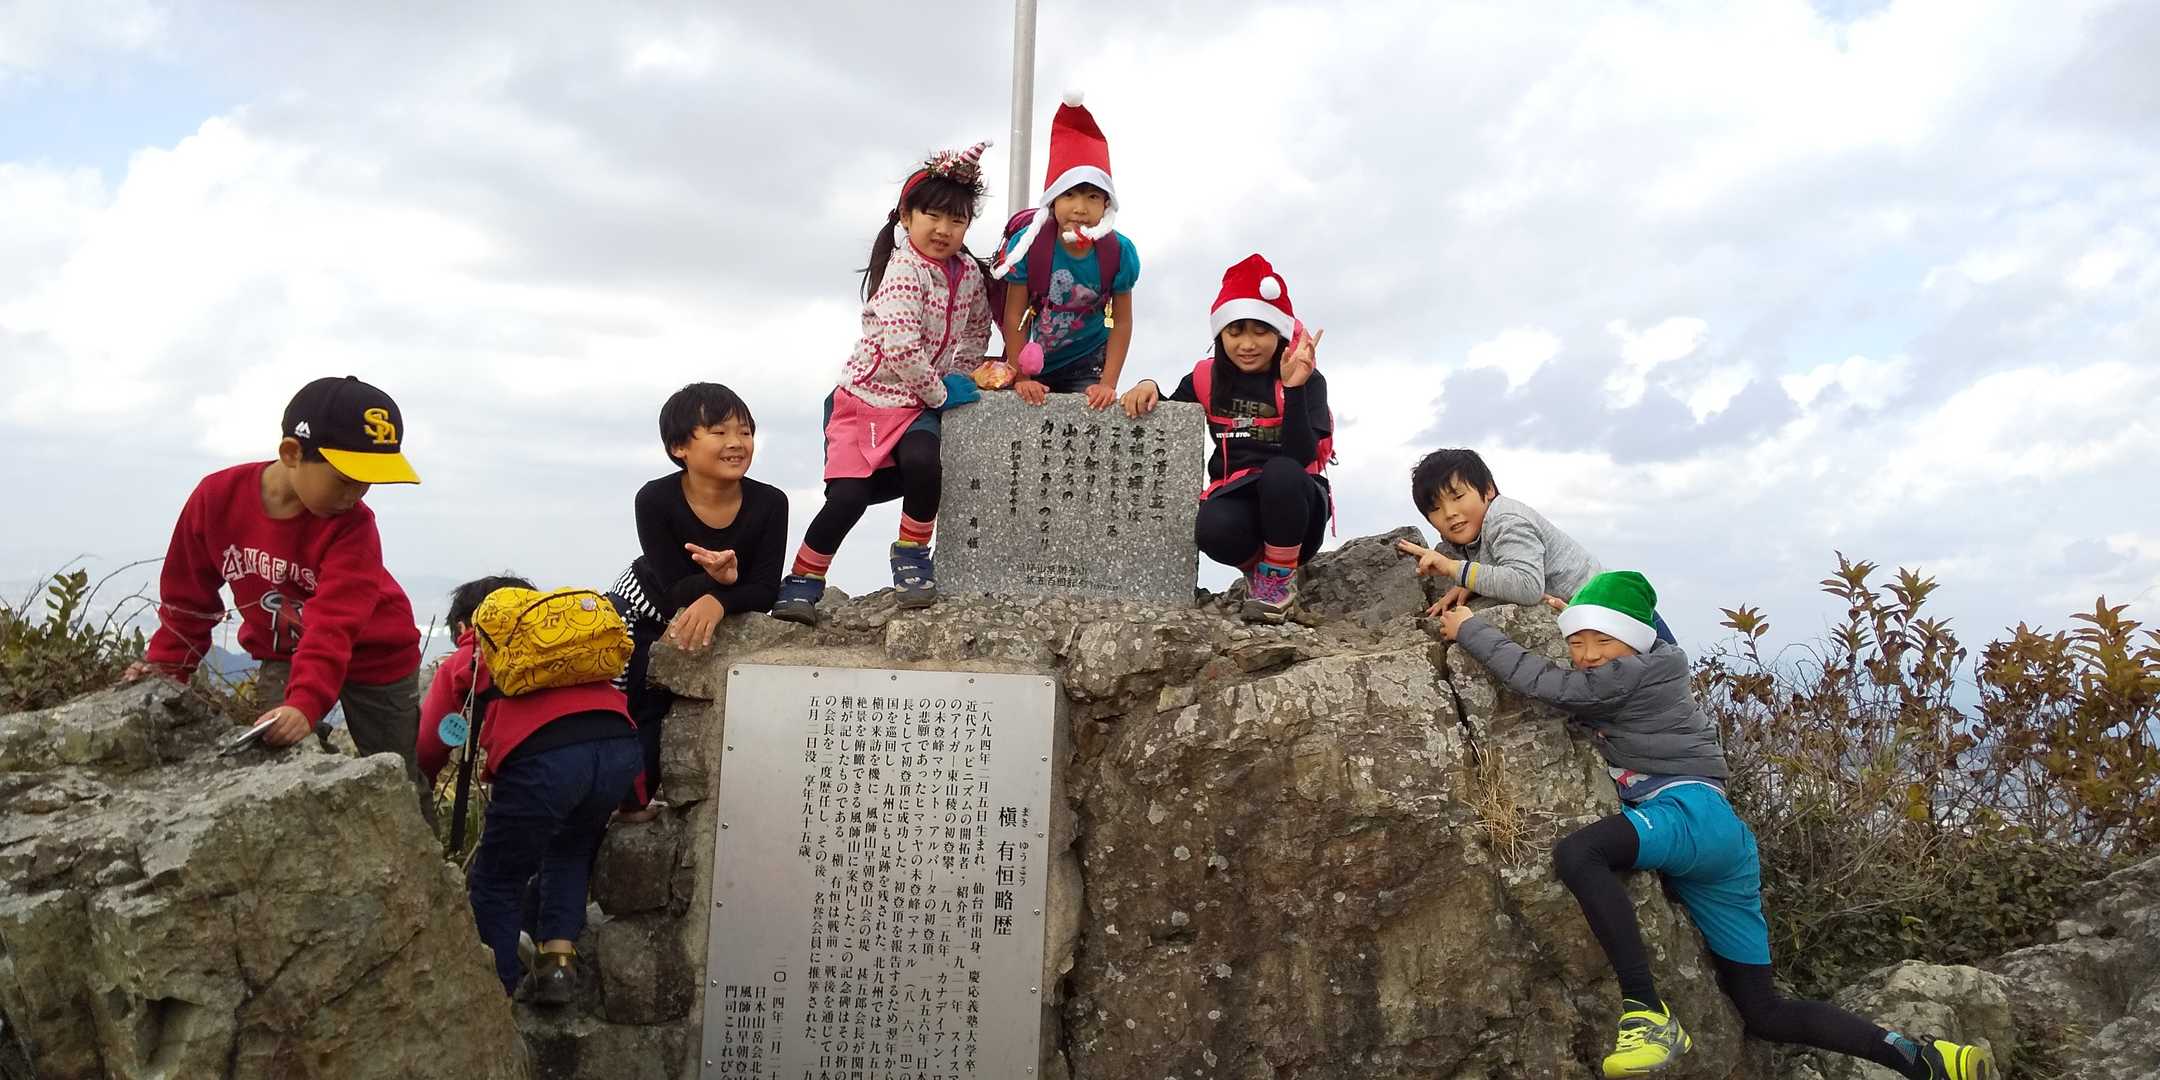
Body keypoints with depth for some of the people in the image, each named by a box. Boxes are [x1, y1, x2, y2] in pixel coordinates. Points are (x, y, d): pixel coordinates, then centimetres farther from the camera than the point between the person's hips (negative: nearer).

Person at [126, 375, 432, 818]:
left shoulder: (352, 526, -28)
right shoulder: (217, 497, -18)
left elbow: (333, 625, -38)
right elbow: (188, 592, -3)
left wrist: (305, 704, -48)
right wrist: (166, 664, -4)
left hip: (373, 656, -3)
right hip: (281, 655, 3)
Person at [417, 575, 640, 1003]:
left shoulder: (461, 663, 26)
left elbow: (428, 750, 25)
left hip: (542, 756, -4)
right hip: (621, 743, 4)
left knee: (495, 883, 18)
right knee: (570, 853, 31)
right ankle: (559, 961, 23)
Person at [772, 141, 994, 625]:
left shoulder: (970, 272, 2)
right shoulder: (903, 271, -18)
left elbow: (974, 332, 15)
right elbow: (901, 349, -27)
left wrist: (962, 376, -1)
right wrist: (943, 393, -17)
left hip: (920, 401, 4)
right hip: (867, 395, -4)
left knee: (921, 461, -28)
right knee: (848, 495, -14)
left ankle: (912, 555, -3)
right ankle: (803, 580, 9)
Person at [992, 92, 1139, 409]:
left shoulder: (1119, 251, -15)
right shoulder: (1029, 244, -18)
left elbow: (1121, 322, -6)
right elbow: (1014, 317, -12)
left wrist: (1108, 384, -12)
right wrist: (1021, 379, -15)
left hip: (1088, 363, 0)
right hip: (1032, 361, 0)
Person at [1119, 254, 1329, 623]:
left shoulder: (1306, 380, -7)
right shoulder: (1209, 377, 4)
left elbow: (1301, 458, -21)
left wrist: (1294, 388, -32)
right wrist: (1149, 387, -6)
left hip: (1293, 506, -1)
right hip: (1236, 498, 1)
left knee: (1280, 473, -36)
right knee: (1214, 530, -35)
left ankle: (1280, 579, -10)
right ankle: (1256, 568, 3)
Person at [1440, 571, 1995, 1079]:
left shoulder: (1640, 672, -5)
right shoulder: (1631, 678, 22)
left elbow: (1547, 683, -11)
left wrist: (1471, 629, -3)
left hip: (1693, 814, -10)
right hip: (1719, 849, 10)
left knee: (1576, 852, -36)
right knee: (1763, 1013, 10)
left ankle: (1649, 1014, -38)